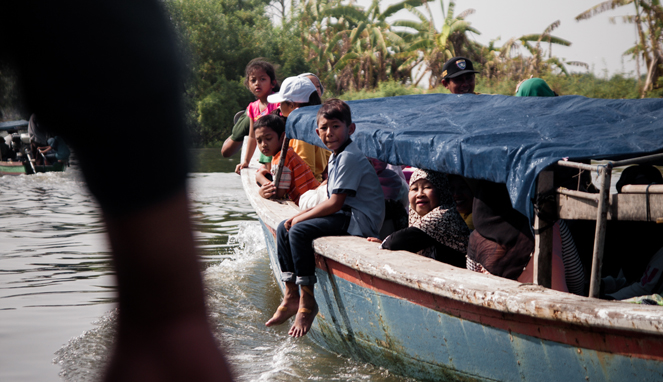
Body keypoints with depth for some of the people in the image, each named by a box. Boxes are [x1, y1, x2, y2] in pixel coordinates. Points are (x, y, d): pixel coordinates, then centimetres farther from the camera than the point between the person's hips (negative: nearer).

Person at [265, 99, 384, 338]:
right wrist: (300, 216, 4)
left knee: (299, 231, -25)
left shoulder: (349, 157, -16)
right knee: (283, 229, 7)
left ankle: (307, 301, -16)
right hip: (346, 216, 11)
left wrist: (301, 217, -10)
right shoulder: (336, 156, 15)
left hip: (361, 220, -11)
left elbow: (335, 204, -20)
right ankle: (291, 296, 8)